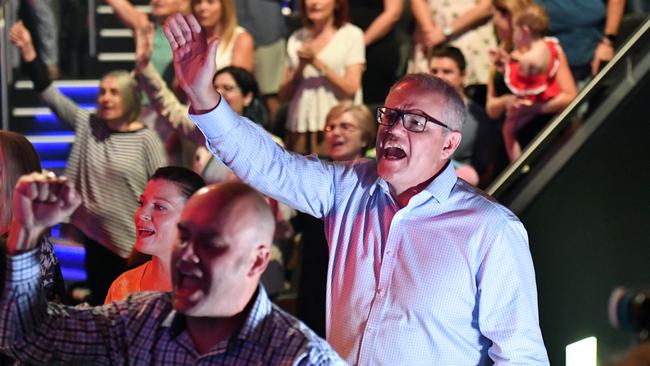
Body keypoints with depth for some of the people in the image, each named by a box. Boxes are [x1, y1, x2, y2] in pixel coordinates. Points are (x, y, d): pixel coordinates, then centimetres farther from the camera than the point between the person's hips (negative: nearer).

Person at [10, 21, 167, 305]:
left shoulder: (146, 139, -10)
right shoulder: (87, 125, 2)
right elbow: (49, 94, -1)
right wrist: (27, 50, -9)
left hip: (135, 243, -5)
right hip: (95, 238, 5)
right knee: (100, 305, 15)